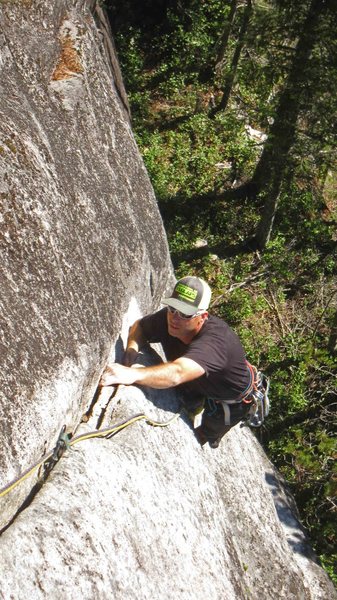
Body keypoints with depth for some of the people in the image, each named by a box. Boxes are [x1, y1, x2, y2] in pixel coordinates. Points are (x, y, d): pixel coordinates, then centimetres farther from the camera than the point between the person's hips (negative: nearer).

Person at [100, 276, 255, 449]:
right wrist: (132, 349, -33)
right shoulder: (167, 318, -29)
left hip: (230, 400, -4)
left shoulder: (214, 341, -49)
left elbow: (176, 373, -65)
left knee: (207, 435, 20)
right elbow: (139, 326, -10)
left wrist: (132, 375, -81)